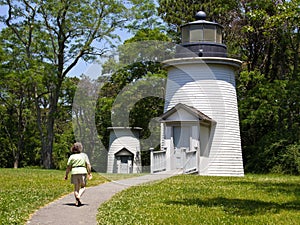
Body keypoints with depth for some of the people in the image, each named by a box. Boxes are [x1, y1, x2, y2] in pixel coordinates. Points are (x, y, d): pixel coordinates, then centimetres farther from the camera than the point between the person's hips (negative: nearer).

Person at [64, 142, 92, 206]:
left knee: (76, 188, 11)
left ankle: (77, 201, 4)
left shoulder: (72, 156, 6)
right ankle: (79, 196, -14)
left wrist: (66, 175, 9)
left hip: (74, 172, 1)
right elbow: (88, 165, -2)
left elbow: (68, 167, 2)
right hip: (82, 172, -1)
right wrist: (89, 173, 2)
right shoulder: (84, 155, 5)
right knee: (83, 187, 11)